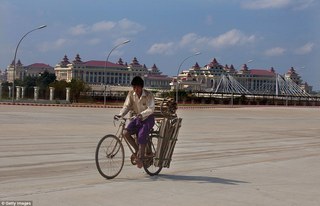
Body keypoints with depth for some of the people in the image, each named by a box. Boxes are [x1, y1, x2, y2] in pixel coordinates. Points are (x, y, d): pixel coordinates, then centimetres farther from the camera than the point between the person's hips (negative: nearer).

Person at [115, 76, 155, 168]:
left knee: (141, 137, -20)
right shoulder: (131, 94, -4)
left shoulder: (149, 95, -16)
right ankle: (137, 150, 1)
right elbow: (126, 106, -5)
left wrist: (142, 114, -40)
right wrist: (120, 115, -23)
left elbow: (151, 109, -23)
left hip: (147, 119, -4)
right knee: (126, 132, -17)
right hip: (137, 118, 4)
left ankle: (140, 158, -3)